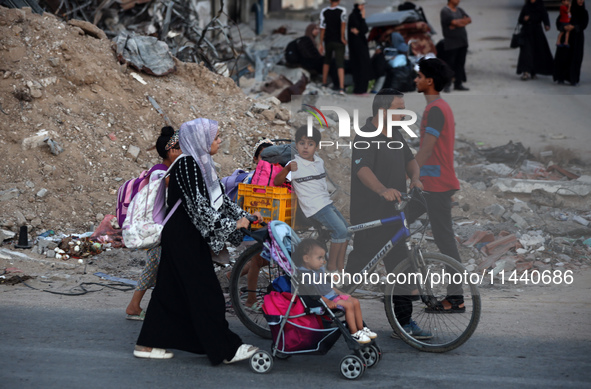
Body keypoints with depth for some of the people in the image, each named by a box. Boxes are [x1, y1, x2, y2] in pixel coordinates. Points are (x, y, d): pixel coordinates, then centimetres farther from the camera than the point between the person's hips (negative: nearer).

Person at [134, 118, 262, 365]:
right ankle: (225, 350, 0)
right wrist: (232, 225, -19)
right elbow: (199, 206, -24)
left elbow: (219, 198, 17)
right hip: (183, 238, -10)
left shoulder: (201, 164, 11)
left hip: (189, 237, 10)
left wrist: (244, 215, 12)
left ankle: (148, 344, 19)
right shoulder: (187, 165, -19)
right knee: (205, 292, -5)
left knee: (172, 290, 13)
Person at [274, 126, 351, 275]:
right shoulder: (295, 165, -12)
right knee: (340, 230, -18)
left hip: (327, 202, 8)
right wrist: (288, 169, -36)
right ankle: (331, 265, -8)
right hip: (315, 207, -8)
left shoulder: (319, 161, 10)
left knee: (347, 229, 7)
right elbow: (277, 182, -20)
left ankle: (340, 265, 14)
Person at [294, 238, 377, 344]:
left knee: (355, 301, 7)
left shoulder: (319, 270, 13)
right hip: (322, 299, -10)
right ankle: (354, 333, -15)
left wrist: (339, 292, 21)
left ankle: (361, 328, 15)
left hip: (332, 295, 10)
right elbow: (311, 293, -26)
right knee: (348, 305, -21)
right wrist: (327, 302, -30)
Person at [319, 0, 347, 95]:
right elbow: (343, 23, -24)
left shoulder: (324, 12, -2)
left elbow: (322, 29, -4)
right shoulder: (342, 11, -8)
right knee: (340, 65, -3)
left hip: (327, 41, 2)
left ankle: (324, 83, 28)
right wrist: (342, 38, -15)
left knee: (327, 61, 24)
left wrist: (321, 44, -1)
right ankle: (341, 87, -16)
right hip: (338, 42, -2)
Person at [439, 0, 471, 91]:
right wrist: (464, 20, -5)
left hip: (462, 42, 7)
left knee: (460, 63, 7)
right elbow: (455, 22, -21)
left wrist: (460, 22, -15)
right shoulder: (445, 11, -10)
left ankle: (458, 84, 12)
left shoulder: (459, 10, 14)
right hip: (451, 44, -7)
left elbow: (469, 20, 1)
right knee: (449, 64, -5)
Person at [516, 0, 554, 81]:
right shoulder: (525, 8, 4)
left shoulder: (541, 8, 0)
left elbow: (545, 18, -13)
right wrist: (524, 19, -16)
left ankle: (533, 71, 23)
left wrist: (547, 25, -35)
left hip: (537, 32, 0)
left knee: (537, 51, 4)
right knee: (526, 51, -12)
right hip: (526, 32, 0)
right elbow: (520, 20, 8)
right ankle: (526, 72, -19)